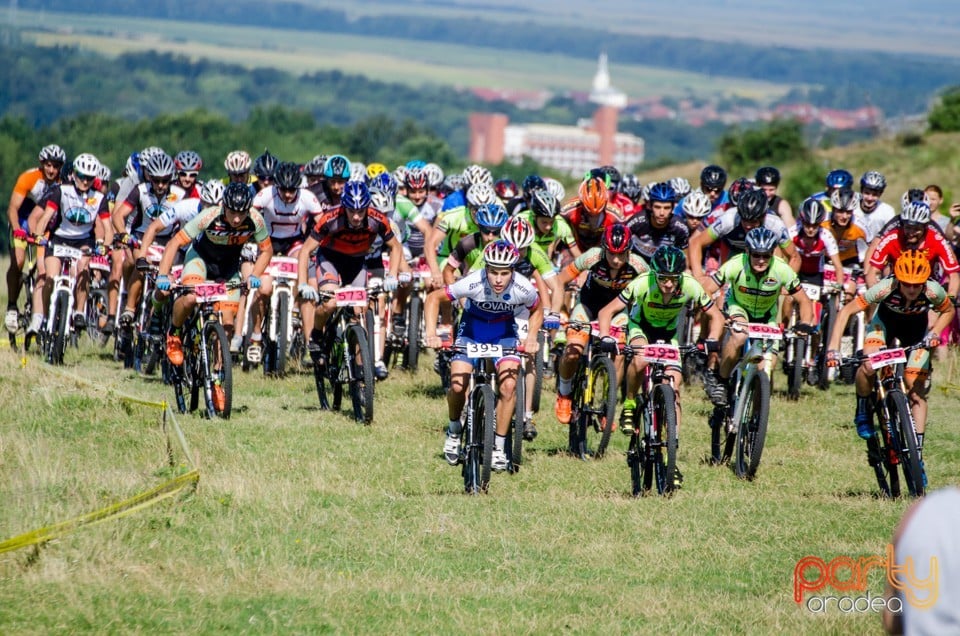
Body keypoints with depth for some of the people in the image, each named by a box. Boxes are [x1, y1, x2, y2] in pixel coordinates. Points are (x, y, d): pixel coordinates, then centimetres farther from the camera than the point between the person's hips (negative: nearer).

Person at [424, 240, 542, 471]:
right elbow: (433, 298, -20)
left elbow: (537, 311, -2)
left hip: (504, 333, 1)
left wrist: (531, 338, -17)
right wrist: (431, 334, -29)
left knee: (508, 386, -20)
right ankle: (454, 430, 15)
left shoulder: (524, 288, -26)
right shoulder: (473, 283, -32)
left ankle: (499, 447, -4)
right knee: (458, 386, -17)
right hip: (472, 330, -1)